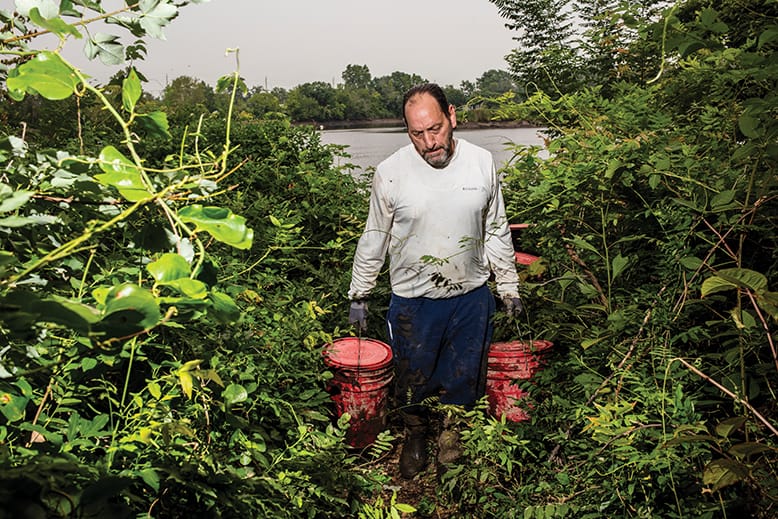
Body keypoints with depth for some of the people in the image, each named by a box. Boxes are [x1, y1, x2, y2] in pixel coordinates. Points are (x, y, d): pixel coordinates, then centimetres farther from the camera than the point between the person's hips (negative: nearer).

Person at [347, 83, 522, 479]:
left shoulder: (482, 162, -6)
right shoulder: (390, 173, -12)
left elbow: (496, 232, 6)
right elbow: (373, 239, 0)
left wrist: (509, 287, 9)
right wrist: (358, 296, 5)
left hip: (471, 297, 2)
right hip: (413, 300, -1)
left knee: (464, 377, 15)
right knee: (412, 378, 14)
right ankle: (415, 434, 43)